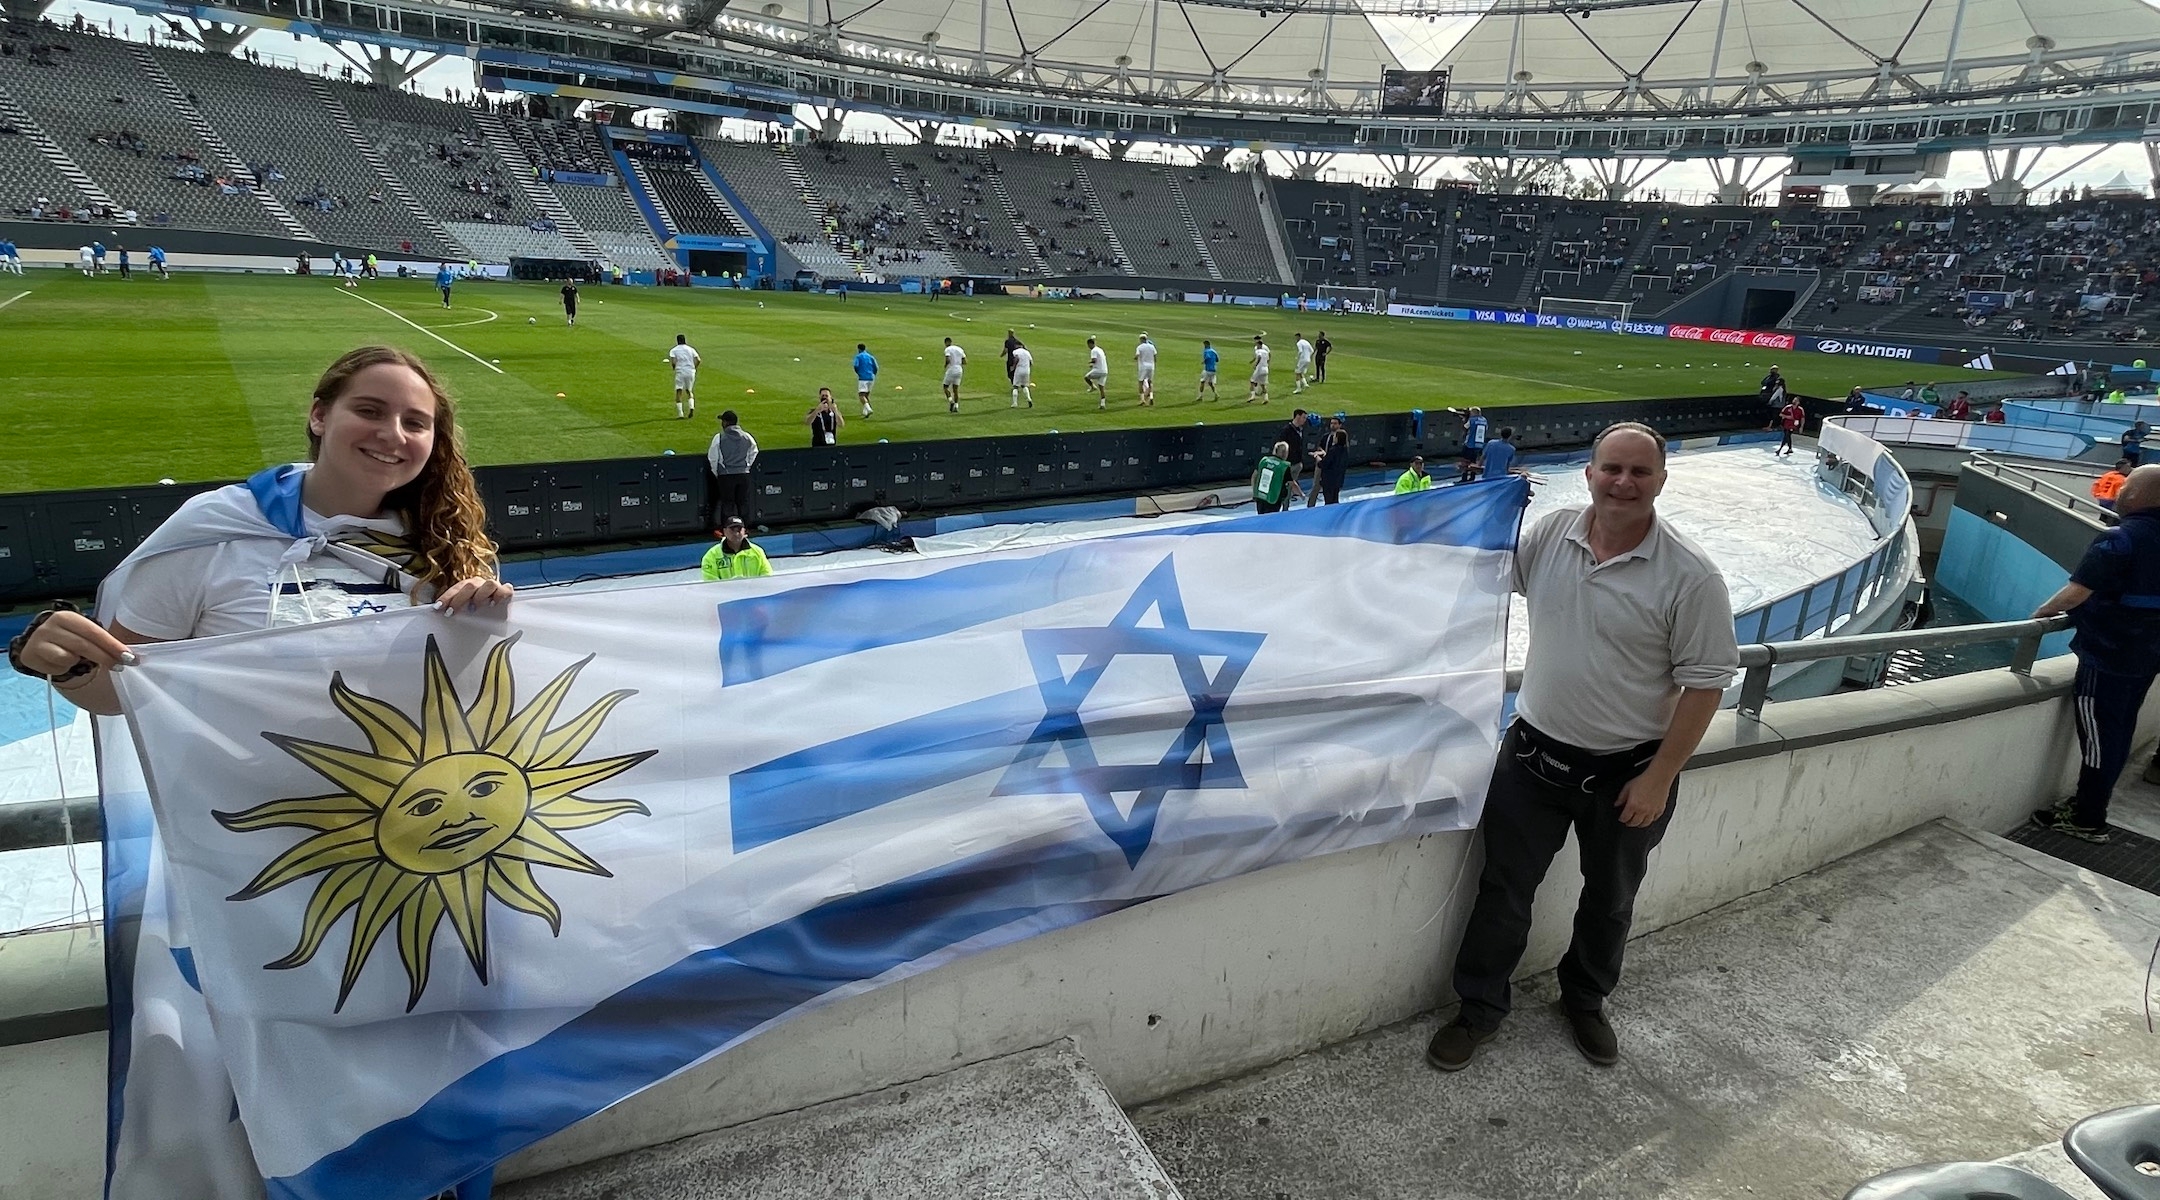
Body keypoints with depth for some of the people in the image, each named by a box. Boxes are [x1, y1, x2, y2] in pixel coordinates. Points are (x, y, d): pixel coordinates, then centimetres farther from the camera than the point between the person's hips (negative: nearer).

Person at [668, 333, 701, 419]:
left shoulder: (673, 350, 2)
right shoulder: (691, 349, 9)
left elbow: (673, 362, -11)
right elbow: (698, 360, -1)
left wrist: (674, 367, 10)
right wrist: (694, 368, 13)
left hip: (680, 372, -3)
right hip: (691, 372, 3)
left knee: (678, 393, 0)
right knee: (689, 391, 21)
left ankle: (680, 414, -8)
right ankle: (691, 407, -4)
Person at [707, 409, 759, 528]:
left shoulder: (719, 438, -7)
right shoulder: (747, 437, 2)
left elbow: (712, 458, -2)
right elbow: (754, 453, 11)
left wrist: (716, 474, 11)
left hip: (725, 475, -3)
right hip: (744, 474, 3)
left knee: (727, 504, 4)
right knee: (743, 502, 10)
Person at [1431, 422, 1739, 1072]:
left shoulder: (1690, 575, -17)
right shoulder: (1551, 533, -6)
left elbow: (1704, 684, -14)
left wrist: (1658, 778, -14)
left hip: (1627, 771, -2)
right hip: (1535, 751, 2)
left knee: (1609, 899, 21)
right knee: (1504, 889, 11)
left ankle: (1586, 999, 46)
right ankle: (1479, 1007, 30)